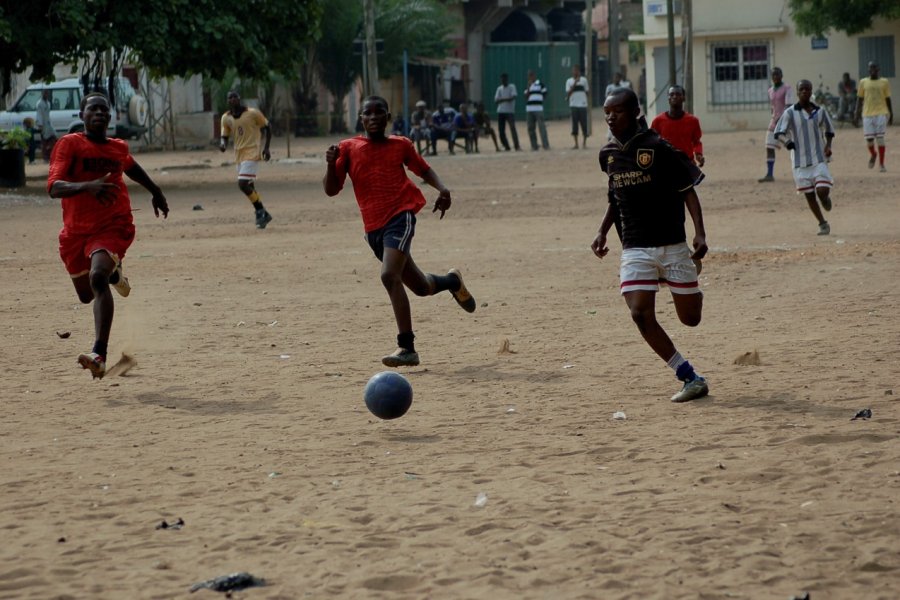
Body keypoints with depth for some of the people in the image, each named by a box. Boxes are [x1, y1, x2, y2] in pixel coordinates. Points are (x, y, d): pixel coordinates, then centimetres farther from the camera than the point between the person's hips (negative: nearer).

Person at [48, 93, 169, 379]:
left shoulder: (119, 148, 4)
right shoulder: (70, 144, -8)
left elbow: (131, 167, 30)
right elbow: (54, 188, -22)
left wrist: (155, 192, 43)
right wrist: (88, 186, -40)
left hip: (113, 228, -1)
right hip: (76, 233, 1)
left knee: (97, 277, -29)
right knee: (86, 294, 18)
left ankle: (100, 354, -40)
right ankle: (113, 273, 55)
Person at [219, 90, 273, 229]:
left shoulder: (253, 113, -10)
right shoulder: (226, 118, 4)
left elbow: (267, 127, 1)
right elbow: (225, 137, 8)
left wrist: (266, 147, -7)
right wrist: (222, 144, -16)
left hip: (252, 154, -7)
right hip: (239, 155, 7)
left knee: (243, 184, -20)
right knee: (249, 187, 13)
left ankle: (261, 212, -7)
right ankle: (262, 214, 27)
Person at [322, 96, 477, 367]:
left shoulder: (400, 145, 5)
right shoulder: (348, 148, 6)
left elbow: (424, 170, 20)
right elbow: (331, 190, 2)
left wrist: (442, 189, 1)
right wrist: (331, 164, -17)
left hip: (400, 216, -4)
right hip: (373, 227, 4)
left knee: (390, 276, -25)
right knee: (420, 287, 15)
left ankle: (407, 347, -24)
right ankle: (452, 281, 50)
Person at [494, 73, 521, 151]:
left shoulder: (512, 87, 2)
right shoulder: (499, 88, 13)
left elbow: (513, 97, -13)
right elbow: (496, 100, 2)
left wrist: (502, 100, -11)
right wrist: (506, 99, -12)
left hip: (510, 111, -5)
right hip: (500, 112, 5)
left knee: (512, 127, -17)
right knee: (501, 130, 1)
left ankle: (517, 145, -17)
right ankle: (506, 146, 12)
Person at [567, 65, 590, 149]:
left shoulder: (584, 80, 5)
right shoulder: (569, 81, 4)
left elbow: (586, 92, 12)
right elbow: (568, 94, -4)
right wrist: (574, 84, -13)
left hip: (583, 105, 0)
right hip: (573, 105, 0)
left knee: (584, 124, -1)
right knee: (575, 125, 1)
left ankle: (584, 142, 9)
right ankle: (576, 144, 7)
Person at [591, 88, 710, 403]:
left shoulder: (658, 147, -11)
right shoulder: (608, 154, 6)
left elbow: (688, 190, -7)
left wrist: (700, 233, -17)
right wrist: (602, 232, 10)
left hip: (672, 244, -4)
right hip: (635, 248, 4)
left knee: (690, 317, 2)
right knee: (640, 313, -15)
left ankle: (695, 292, 42)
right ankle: (690, 378, -6)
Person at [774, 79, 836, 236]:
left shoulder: (820, 111, 4)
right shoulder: (790, 112, -4)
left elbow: (829, 130, 17)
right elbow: (778, 133, -10)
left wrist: (828, 145, -1)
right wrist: (786, 142, -31)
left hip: (819, 158, 0)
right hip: (800, 161, 0)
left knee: (822, 191, -13)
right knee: (809, 195, 5)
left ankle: (825, 198, 24)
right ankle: (823, 224, 19)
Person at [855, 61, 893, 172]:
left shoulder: (884, 82, 5)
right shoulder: (863, 82, 7)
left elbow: (888, 100, 8)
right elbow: (860, 100, 10)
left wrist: (891, 115, 6)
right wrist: (857, 116, 6)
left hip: (881, 113, -1)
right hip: (867, 114, 1)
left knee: (880, 138, -5)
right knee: (869, 138, -3)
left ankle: (881, 164, 3)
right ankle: (872, 155, 30)